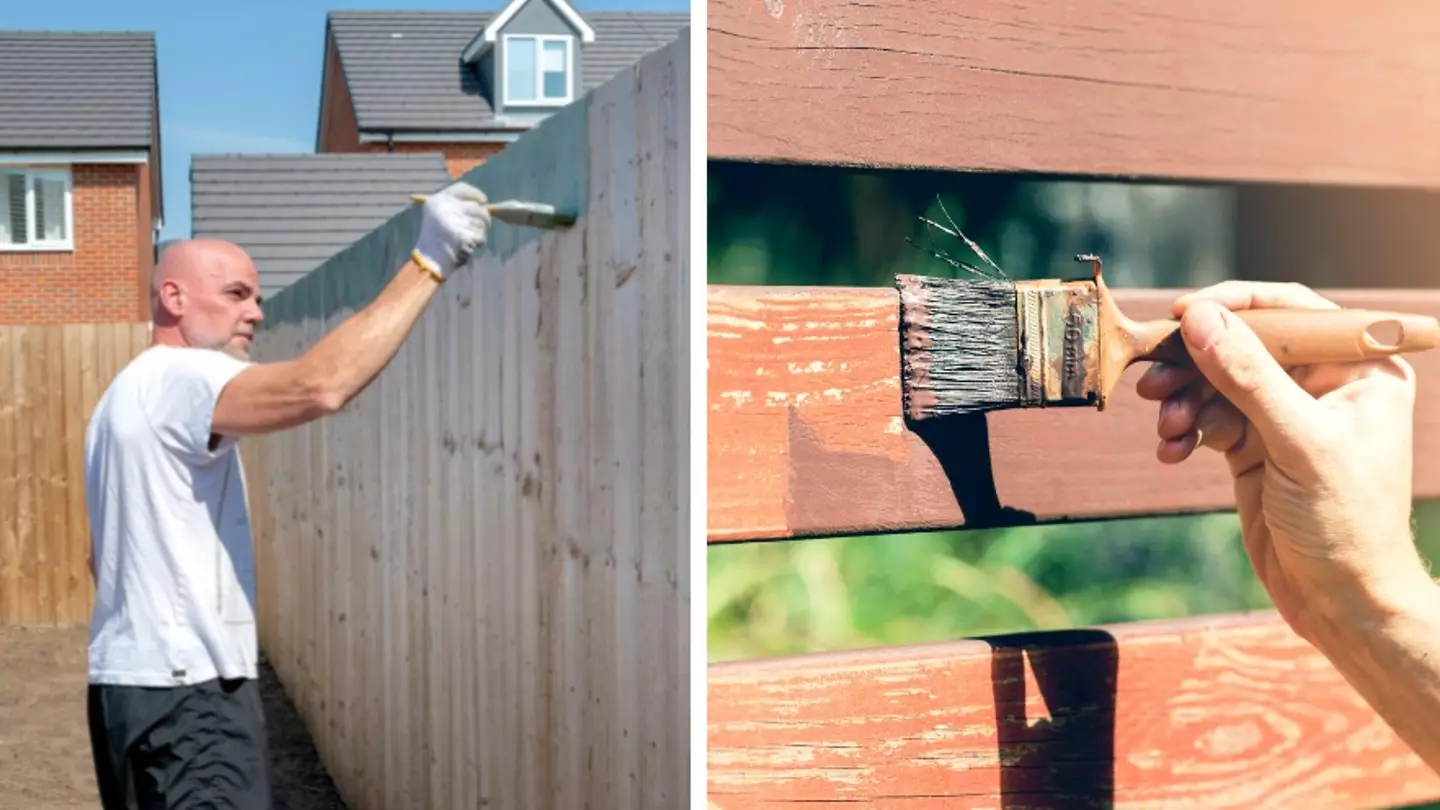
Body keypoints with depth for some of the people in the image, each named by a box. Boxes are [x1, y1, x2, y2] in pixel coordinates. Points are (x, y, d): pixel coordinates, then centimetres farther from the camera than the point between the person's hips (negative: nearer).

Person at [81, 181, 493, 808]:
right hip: (185, 687, -11)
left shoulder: (133, 394, 20)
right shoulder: (177, 378, -14)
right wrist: (427, 263, -32)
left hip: (136, 678, 11)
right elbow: (319, 387, -34)